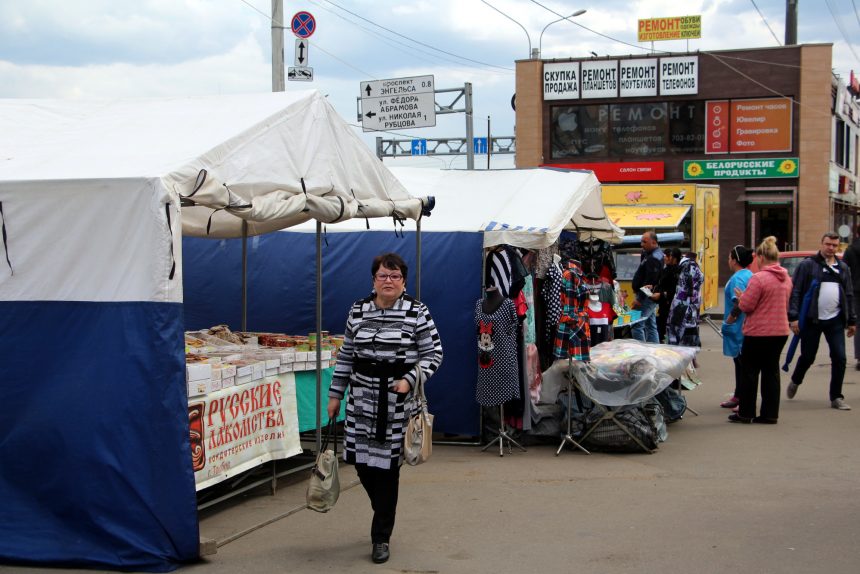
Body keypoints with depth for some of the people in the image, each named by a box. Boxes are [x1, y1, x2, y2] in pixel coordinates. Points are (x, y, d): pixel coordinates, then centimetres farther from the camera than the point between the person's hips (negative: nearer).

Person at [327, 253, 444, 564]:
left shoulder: (417, 312, -3)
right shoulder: (357, 310, 9)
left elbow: (433, 354, -2)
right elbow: (346, 355, 14)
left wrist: (410, 380, -16)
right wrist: (335, 394, 14)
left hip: (398, 399, -4)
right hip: (362, 397, 4)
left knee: (386, 465, -3)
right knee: (361, 460, 5)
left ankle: (381, 537, 11)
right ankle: (385, 515, 34)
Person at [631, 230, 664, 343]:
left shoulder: (654, 258, -18)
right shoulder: (653, 255, 15)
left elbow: (650, 282, -22)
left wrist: (639, 298, -22)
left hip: (647, 297, -11)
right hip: (650, 297, 11)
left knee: (636, 325, -12)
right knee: (651, 326, 14)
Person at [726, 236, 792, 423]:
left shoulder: (758, 278, -18)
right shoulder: (786, 278, 7)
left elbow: (746, 306, -17)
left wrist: (741, 298, 5)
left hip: (758, 332, -7)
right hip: (780, 331, 7)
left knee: (750, 371, 5)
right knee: (771, 371, 12)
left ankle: (745, 413, 11)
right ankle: (770, 414, 12)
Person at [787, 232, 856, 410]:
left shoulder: (843, 268, 12)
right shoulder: (807, 265, -3)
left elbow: (849, 295, 17)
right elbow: (795, 292, -7)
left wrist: (851, 320, 13)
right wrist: (794, 317, -14)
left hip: (835, 320, 3)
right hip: (812, 320, -3)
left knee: (839, 358, -3)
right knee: (808, 356, 8)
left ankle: (836, 397, 7)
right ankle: (795, 382, 37)